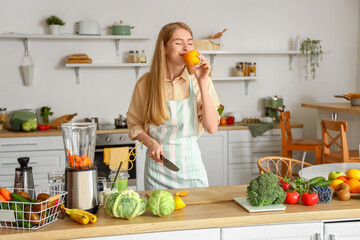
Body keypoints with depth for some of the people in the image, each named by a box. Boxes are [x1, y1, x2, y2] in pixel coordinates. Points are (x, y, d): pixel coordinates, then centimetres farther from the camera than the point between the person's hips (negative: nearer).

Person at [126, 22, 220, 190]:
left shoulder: (199, 81, -4)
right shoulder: (146, 83, -4)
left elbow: (211, 128, -12)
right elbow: (134, 124, 7)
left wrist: (202, 82, -15)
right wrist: (150, 143, -13)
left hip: (190, 164, 1)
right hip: (158, 162, 0)